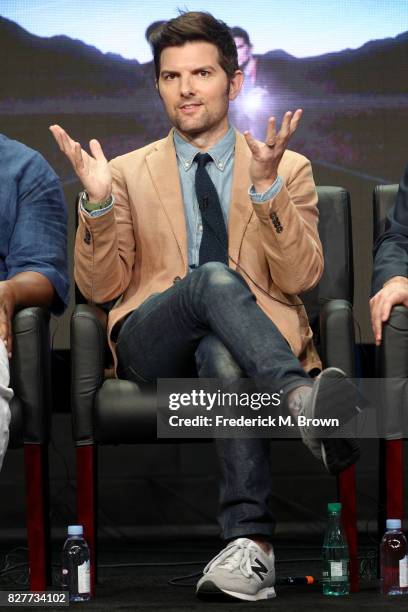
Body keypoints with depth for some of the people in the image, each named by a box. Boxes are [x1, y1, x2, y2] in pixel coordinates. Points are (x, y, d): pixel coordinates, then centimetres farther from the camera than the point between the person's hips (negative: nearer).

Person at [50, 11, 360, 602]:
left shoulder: (289, 170, 15)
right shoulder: (129, 173, 19)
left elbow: (300, 279, 2)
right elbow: (101, 288, 11)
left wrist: (267, 187, -11)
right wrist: (98, 203, -6)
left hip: (238, 339, 0)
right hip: (152, 347, 1)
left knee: (223, 355, -41)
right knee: (215, 279, -35)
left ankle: (249, 543, -48)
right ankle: (304, 399, -54)